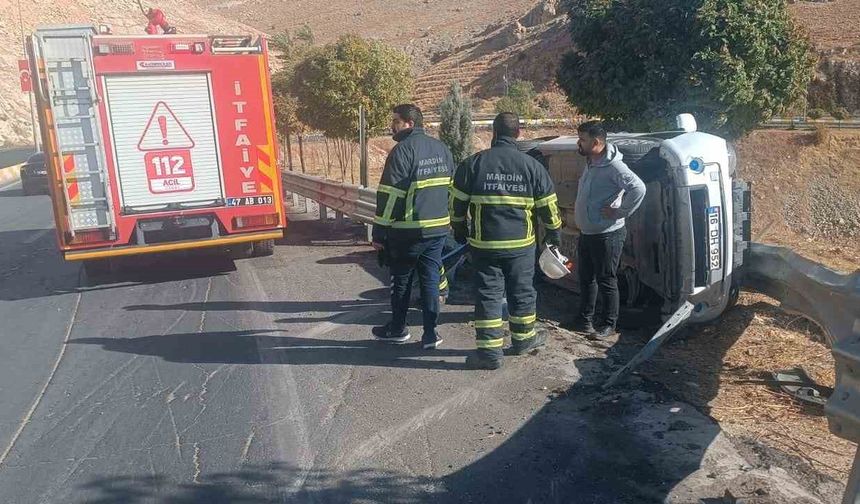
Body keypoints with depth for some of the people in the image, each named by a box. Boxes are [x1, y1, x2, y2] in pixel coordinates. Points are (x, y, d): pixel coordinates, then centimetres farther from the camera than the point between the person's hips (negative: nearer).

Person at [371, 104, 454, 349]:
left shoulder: (403, 150, -13)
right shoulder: (442, 149, 10)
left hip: (408, 230, -6)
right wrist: (448, 219, 23)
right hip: (438, 228, 6)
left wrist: (379, 233, -11)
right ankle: (430, 334, 11)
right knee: (430, 279, 10)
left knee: (401, 279, 10)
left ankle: (397, 329, 24)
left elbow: (389, 196, -15)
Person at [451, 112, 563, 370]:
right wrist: (554, 231, 20)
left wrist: (459, 229, 17)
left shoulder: (473, 163, -4)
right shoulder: (532, 166, -1)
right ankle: (523, 339, 33)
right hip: (521, 243, 1)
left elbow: (457, 203, 1)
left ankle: (490, 350, 4)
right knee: (522, 291, 17)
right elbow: (548, 206, 4)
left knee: (488, 294, 4)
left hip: (484, 243, -1)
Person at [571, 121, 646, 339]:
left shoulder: (613, 166, -21)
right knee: (586, 278, 17)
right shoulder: (590, 163, 8)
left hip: (607, 235, -9)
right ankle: (585, 319, 31)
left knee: (606, 281, 3)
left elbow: (638, 188, -32)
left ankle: (610, 324, 17)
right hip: (586, 233, 9)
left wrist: (620, 212, -25)